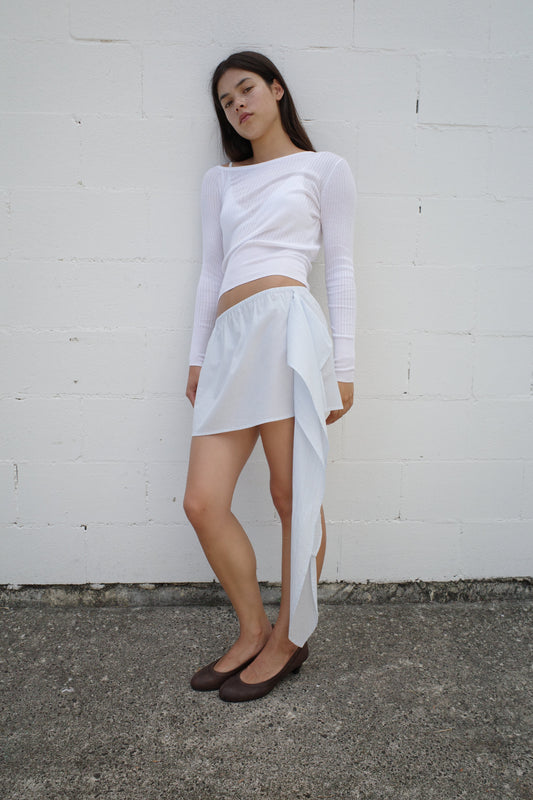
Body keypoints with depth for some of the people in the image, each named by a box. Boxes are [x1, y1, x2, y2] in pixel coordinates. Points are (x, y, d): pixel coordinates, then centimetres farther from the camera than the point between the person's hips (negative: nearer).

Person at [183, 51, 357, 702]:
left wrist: (342, 365, 0)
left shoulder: (324, 169, 13)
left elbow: (340, 270, 7)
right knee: (203, 502, -2)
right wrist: (197, 356, 17)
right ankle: (252, 630, 18)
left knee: (295, 496, -1)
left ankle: (289, 638, 19)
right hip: (231, 338, 5)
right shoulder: (220, 180, 25)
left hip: (287, 324, -5)